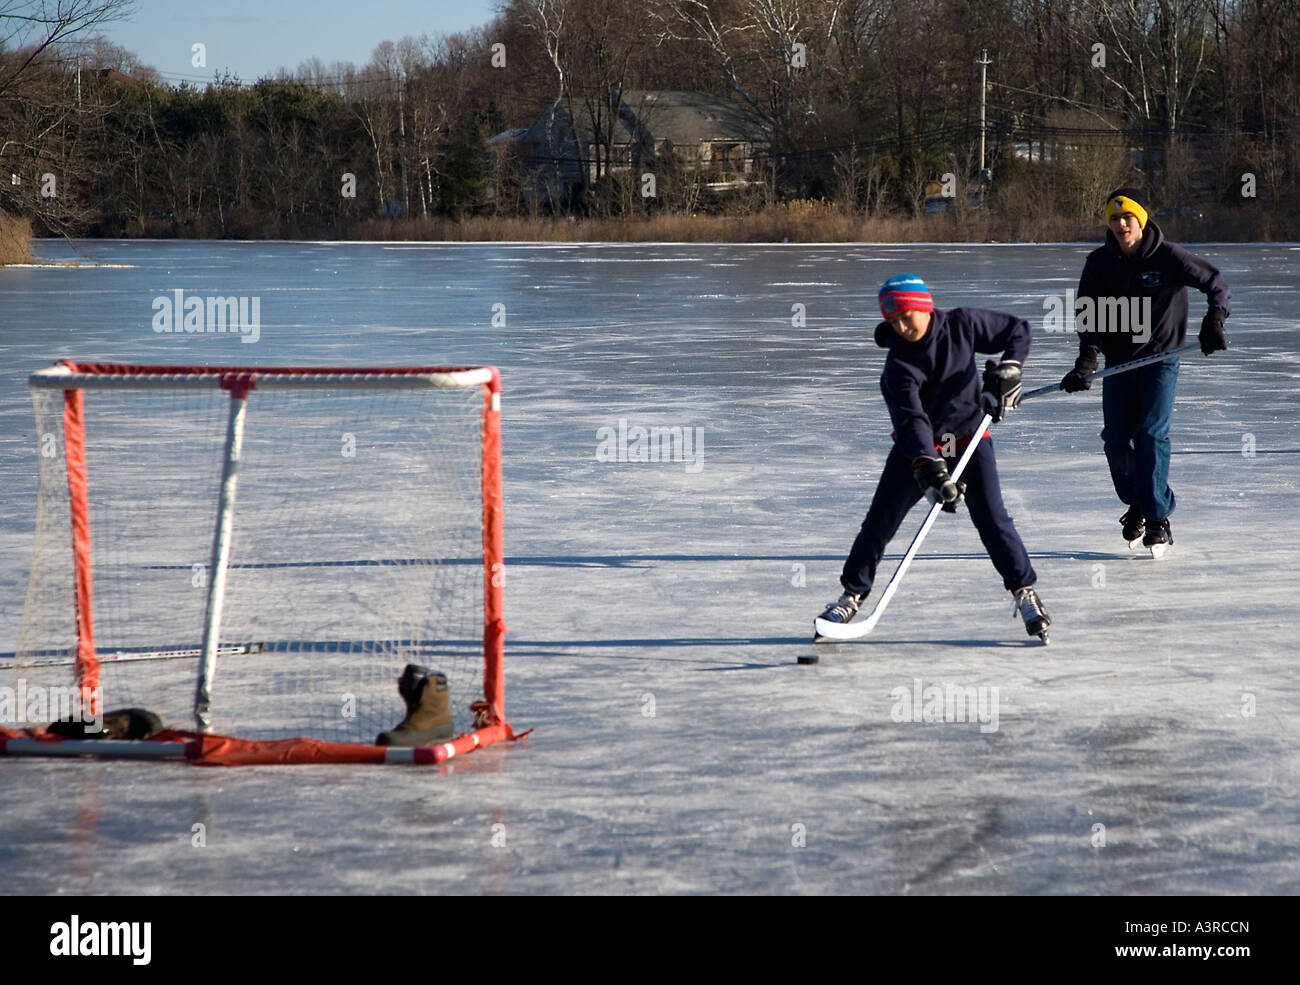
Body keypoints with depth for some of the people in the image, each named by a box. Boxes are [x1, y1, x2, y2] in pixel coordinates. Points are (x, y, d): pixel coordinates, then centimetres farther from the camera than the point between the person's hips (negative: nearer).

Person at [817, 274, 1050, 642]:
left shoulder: (962, 324, -14)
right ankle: (853, 593, 14)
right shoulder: (899, 363, -20)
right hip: (917, 449, 0)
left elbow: (1018, 330, 1)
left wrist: (1007, 370, -13)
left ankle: (1025, 591, 3)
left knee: (992, 520, -11)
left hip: (969, 439, 0)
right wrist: (929, 469, -44)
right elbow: (912, 419, -31)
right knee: (880, 521, -2)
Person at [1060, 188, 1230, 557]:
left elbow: (1215, 282, -9)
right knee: (1115, 438, -2)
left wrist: (1214, 319, -27)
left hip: (1160, 358, -4)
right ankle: (1136, 504, 22)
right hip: (1119, 362, 4)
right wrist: (1088, 354, -22)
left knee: (1151, 434, -14)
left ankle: (1157, 519, -9)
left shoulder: (1167, 256, -12)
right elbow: (1088, 311, -5)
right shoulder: (1100, 262, -2)